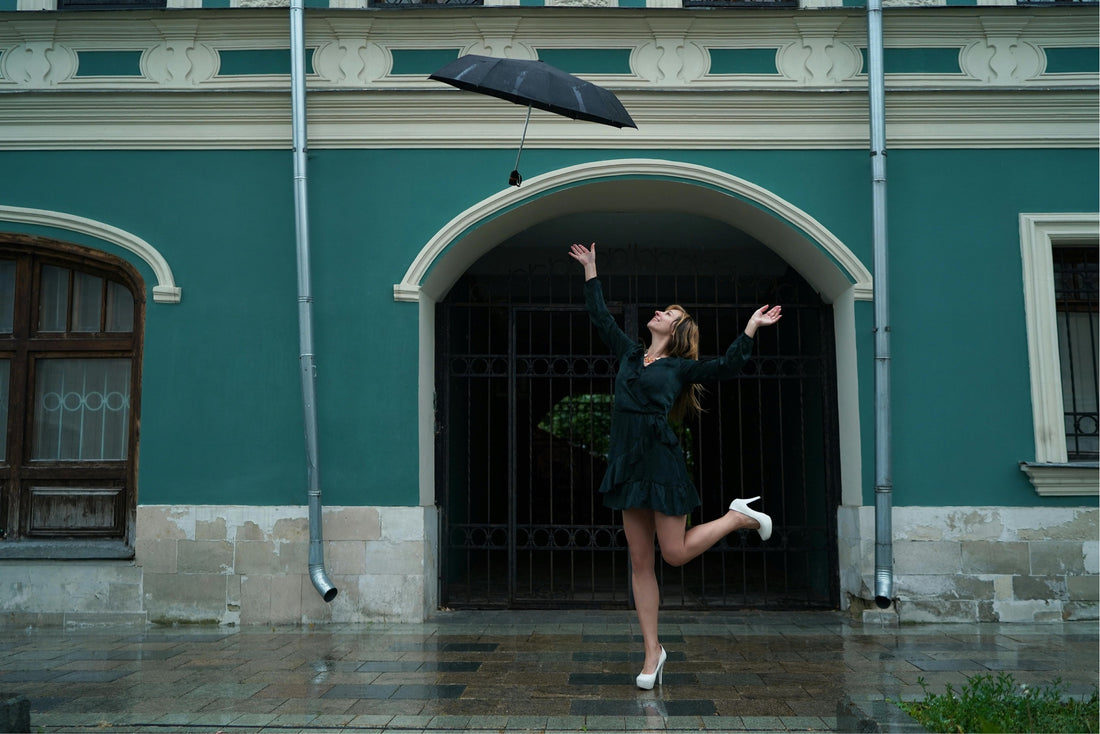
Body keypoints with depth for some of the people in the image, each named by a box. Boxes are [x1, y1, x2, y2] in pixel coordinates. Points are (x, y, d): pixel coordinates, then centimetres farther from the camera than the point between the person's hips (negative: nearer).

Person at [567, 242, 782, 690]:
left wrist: (752, 327, -8)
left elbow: (727, 366, -7)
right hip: (628, 464, 5)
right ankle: (653, 652, 12)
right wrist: (590, 270, 27)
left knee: (675, 554, -4)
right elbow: (600, 317, 23)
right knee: (640, 562, 4)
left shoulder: (680, 367, 3)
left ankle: (739, 517, 20)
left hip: (662, 463, -5)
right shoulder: (630, 354, 16)